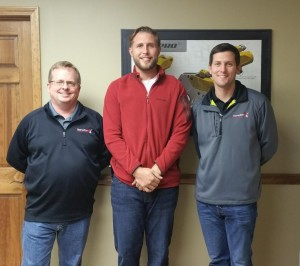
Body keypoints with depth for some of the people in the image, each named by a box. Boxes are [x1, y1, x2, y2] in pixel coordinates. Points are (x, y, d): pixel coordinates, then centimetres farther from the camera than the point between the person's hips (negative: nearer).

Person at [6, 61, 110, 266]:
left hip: (79, 215, 1)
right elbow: (15, 158, 7)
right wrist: (41, 175, 4)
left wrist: (86, 173, -3)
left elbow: (107, 155, 4)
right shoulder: (32, 120, -1)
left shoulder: (94, 120, -1)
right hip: (38, 214, 0)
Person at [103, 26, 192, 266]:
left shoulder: (175, 87, 4)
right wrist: (137, 170, -14)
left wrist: (157, 170, -12)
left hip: (165, 186, 1)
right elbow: (111, 136, -3)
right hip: (125, 185, 0)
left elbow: (181, 133, -3)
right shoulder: (117, 88, 3)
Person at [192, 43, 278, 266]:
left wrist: (246, 167, 8)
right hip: (206, 199, 3)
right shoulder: (198, 107, 2)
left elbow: (269, 146, 2)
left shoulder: (257, 103, -6)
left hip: (242, 200, -2)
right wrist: (216, 167, 6)